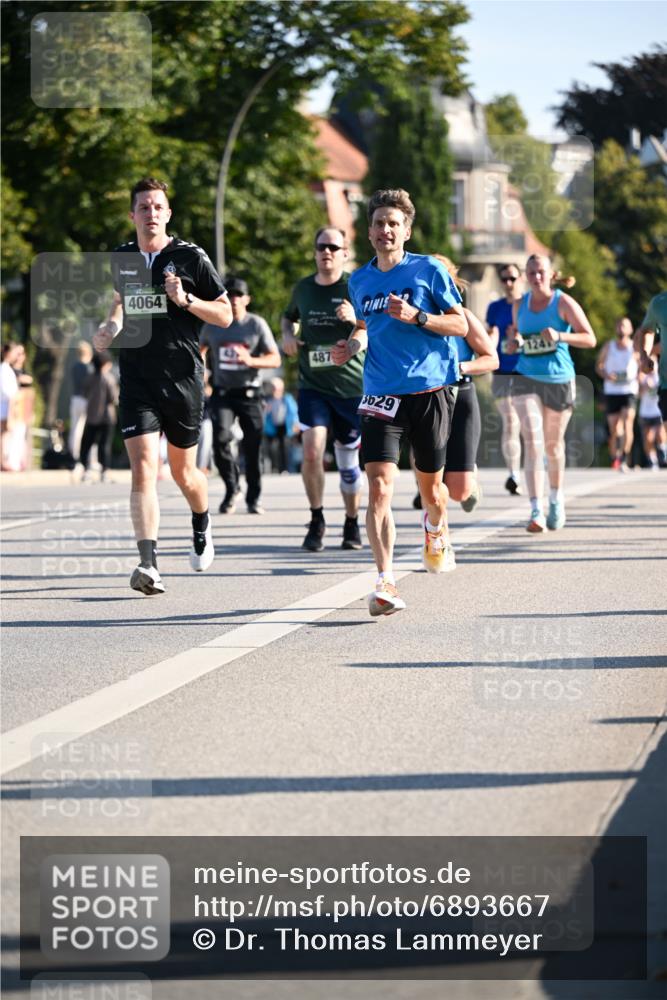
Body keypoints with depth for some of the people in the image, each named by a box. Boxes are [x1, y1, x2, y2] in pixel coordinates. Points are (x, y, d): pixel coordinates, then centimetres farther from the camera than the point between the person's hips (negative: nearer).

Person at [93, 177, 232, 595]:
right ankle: (149, 564, -22)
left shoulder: (191, 257, -4)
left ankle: (203, 525, 46)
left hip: (183, 378, -1)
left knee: (183, 472, 13)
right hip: (137, 380, 1)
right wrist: (111, 325, 8)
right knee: (143, 468, -15)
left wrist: (185, 299, -17)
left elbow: (225, 315, -1)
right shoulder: (121, 258, 7)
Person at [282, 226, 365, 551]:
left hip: (352, 387, -2)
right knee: (311, 451, -15)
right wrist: (288, 334, 6)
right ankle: (316, 521, 2)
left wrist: (357, 320, -25)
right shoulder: (303, 288, 7)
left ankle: (352, 524, 26)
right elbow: (289, 316, 28)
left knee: (347, 461, 7)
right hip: (313, 386, 2)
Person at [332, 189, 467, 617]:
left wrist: (416, 316, -18)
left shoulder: (429, 270, -3)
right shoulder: (360, 281, 9)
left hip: (430, 391, -2)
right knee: (379, 487, -16)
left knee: (431, 487, 13)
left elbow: (460, 325, -3)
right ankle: (386, 582, -20)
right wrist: (353, 345, 4)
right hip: (381, 394, 2)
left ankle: (436, 529, 50)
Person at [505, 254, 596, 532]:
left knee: (554, 445, 12)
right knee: (533, 443, -15)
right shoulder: (520, 305, 6)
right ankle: (536, 511, -21)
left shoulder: (563, 303, -6)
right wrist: (513, 341, -1)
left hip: (560, 380, -1)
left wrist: (559, 336, -25)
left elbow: (590, 339, -10)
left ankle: (556, 499, 39)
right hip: (526, 378, 1)